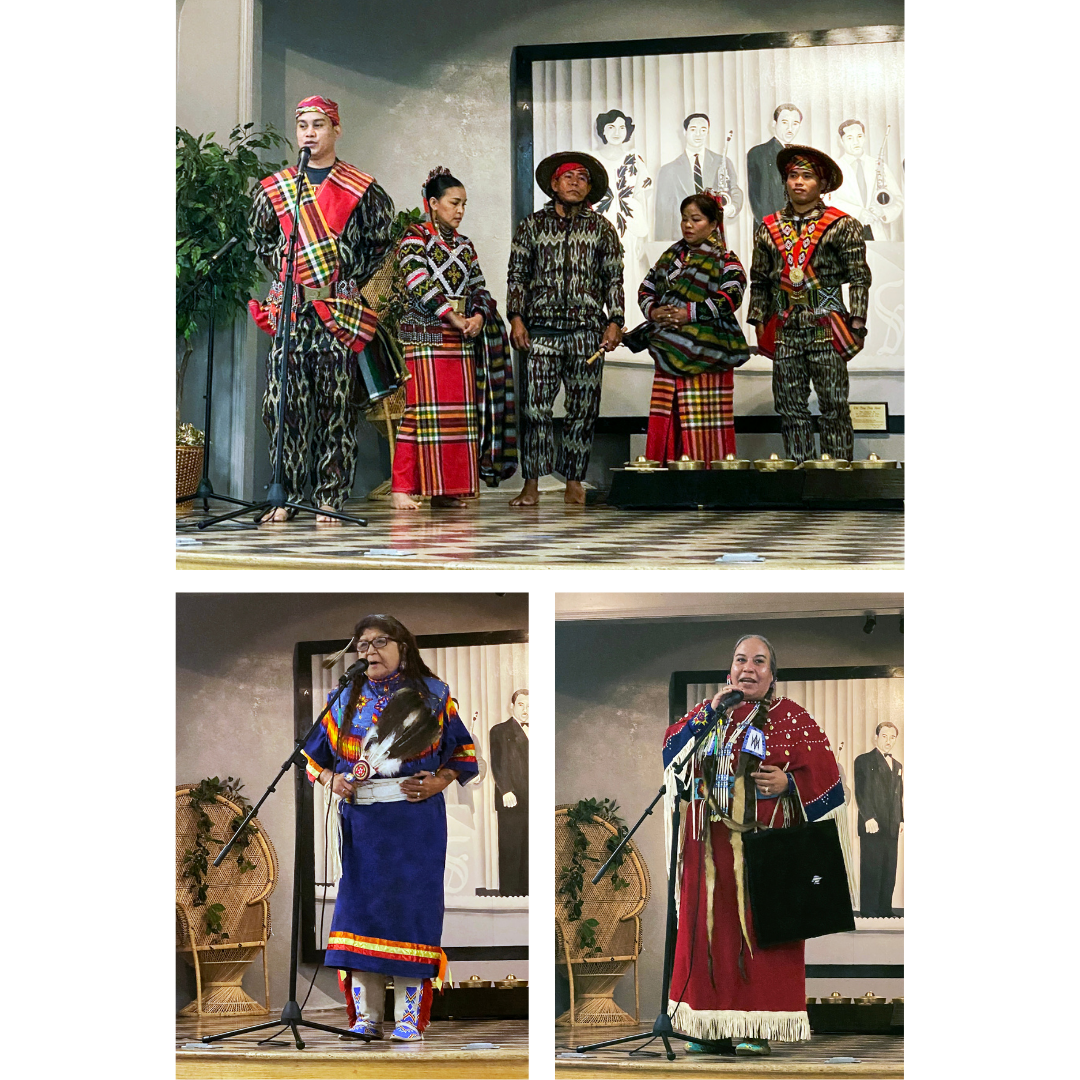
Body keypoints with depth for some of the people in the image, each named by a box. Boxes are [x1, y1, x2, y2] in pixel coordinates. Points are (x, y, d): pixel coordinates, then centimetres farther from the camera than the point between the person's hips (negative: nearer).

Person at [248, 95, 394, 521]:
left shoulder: (362, 190, 6)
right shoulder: (273, 189, 13)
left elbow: (379, 246, 10)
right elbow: (263, 242, 23)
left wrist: (346, 283, 2)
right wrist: (288, 277, 10)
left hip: (339, 309, -2)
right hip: (289, 308, 2)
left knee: (336, 405, -3)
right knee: (284, 402, -4)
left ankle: (330, 498, 1)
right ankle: (288, 497, 1)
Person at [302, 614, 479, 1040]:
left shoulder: (432, 696, 6)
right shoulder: (345, 701, 12)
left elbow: (463, 751, 10)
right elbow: (314, 758, 18)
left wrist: (438, 782, -7)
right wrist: (332, 780, -2)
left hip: (415, 820, -2)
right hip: (360, 821, 3)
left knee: (409, 908, -5)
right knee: (360, 906, -1)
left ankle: (409, 1019, 0)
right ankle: (366, 1018, 5)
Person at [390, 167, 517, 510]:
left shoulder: (464, 245, 18)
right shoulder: (414, 238, -2)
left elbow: (478, 287, 14)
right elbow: (419, 284, -13)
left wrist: (478, 316, -7)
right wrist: (454, 317, -16)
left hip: (461, 340, 7)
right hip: (424, 337, -7)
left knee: (459, 411, 2)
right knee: (422, 410, -11)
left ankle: (445, 489, 5)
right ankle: (402, 488, -9)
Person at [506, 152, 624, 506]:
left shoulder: (602, 229, 12)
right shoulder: (532, 226, 10)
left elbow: (613, 280, 11)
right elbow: (517, 275, 9)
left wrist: (614, 322, 1)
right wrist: (516, 317, -2)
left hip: (587, 330, 1)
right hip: (541, 328, -1)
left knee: (583, 410, 1)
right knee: (535, 407, -7)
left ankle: (574, 482, 8)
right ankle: (531, 484, -4)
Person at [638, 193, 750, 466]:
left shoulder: (725, 261, -1)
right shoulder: (672, 255, 18)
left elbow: (731, 297, -16)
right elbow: (646, 288, 20)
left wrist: (690, 313, -20)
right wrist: (652, 310, -2)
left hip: (704, 360, -5)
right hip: (670, 353, 6)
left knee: (702, 429, -7)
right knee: (667, 423, 3)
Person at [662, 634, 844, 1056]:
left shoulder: (791, 718, 6)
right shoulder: (707, 712, 16)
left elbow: (823, 772, 0)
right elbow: (671, 751, 2)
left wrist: (789, 783, -17)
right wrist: (708, 714, -7)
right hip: (711, 845, 4)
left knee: (758, 926, -6)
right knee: (712, 927, 2)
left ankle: (758, 1026, -3)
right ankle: (713, 1025, 7)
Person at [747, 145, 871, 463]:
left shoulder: (842, 226, 3)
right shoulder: (769, 228, 13)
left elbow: (859, 279, 1)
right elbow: (759, 282, 18)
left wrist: (856, 325, -6)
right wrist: (759, 322, 10)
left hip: (826, 330, -3)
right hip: (785, 332, 3)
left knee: (834, 410, -3)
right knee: (791, 410, 4)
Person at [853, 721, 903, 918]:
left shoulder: (897, 766, 21)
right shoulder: (864, 761, 1)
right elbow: (860, 792, -7)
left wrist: (901, 819, 10)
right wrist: (868, 818, -16)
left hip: (891, 827, 6)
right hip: (872, 826, -6)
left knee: (889, 871, 4)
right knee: (871, 869, -6)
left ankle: (885, 909, 9)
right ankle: (868, 911, -3)